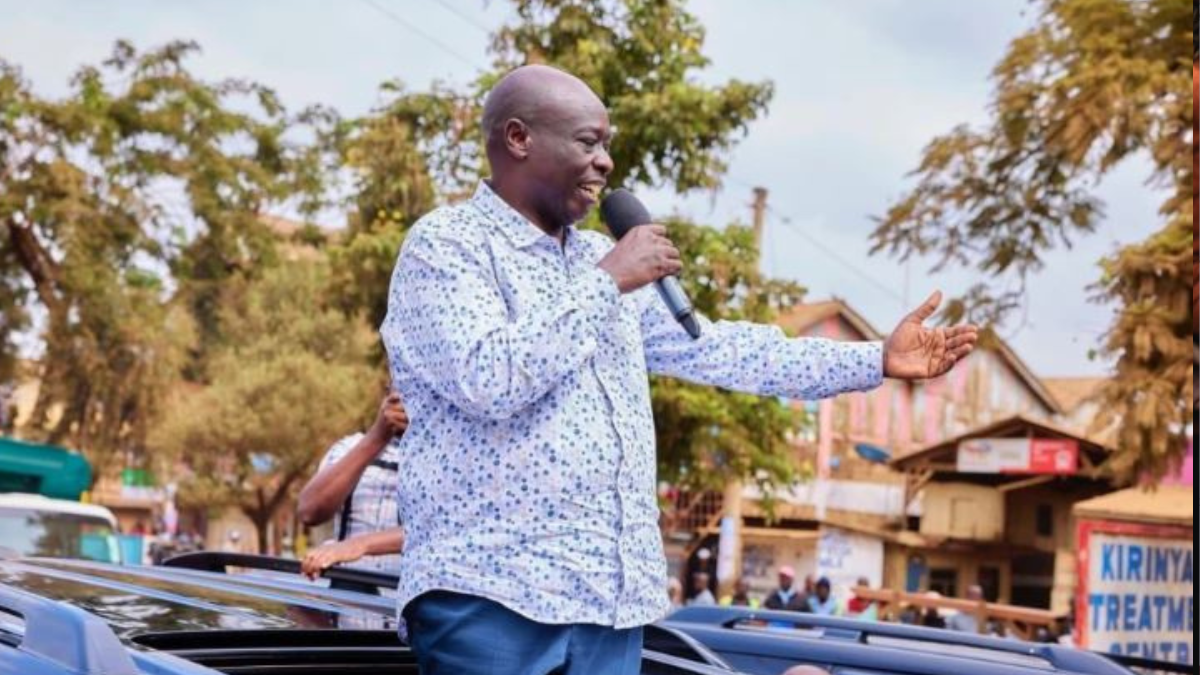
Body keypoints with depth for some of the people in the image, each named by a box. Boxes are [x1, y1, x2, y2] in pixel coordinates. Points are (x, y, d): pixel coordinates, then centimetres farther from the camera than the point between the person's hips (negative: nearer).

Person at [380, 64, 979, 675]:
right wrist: (606, 282, -13)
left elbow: (712, 349, 17)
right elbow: (489, 381, -20)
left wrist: (877, 359, 13)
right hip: (489, 592, -7)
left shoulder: (600, 258, 18)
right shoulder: (446, 243, -5)